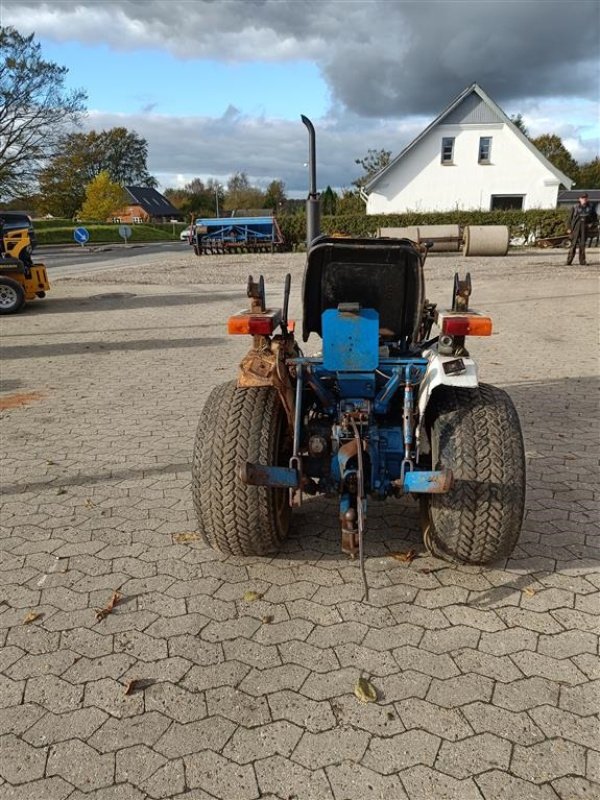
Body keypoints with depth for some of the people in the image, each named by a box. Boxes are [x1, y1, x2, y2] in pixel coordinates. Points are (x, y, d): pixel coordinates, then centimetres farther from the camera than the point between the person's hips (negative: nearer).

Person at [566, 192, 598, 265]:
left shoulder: (591, 207, 7)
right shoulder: (575, 207, -1)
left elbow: (595, 217, 15)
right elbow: (571, 218, 2)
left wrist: (591, 224, 0)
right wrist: (569, 228, -2)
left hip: (585, 227, 2)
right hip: (576, 227, -2)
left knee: (582, 244, 4)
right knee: (574, 243, -7)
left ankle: (582, 261, 10)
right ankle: (569, 260, -6)